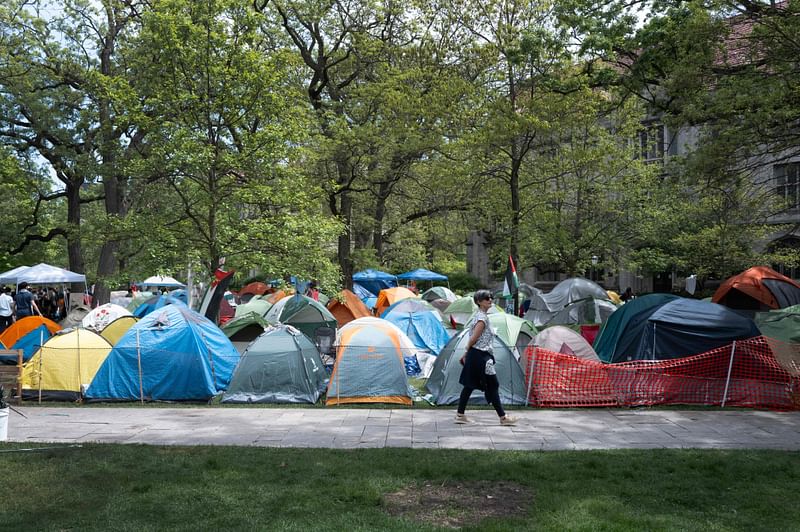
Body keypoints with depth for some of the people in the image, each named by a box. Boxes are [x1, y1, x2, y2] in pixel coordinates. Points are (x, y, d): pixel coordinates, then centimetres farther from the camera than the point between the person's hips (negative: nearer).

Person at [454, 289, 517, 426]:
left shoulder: (479, 315, 16)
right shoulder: (482, 317, -16)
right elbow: (474, 338, -19)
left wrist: (466, 354, 18)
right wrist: (467, 352, -3)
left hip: (475, 356, 10)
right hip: (481, 356, -10)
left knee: (469, 385, 12)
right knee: (492, 386, -3)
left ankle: (460, 414, 16)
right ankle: (503, 417, 4)